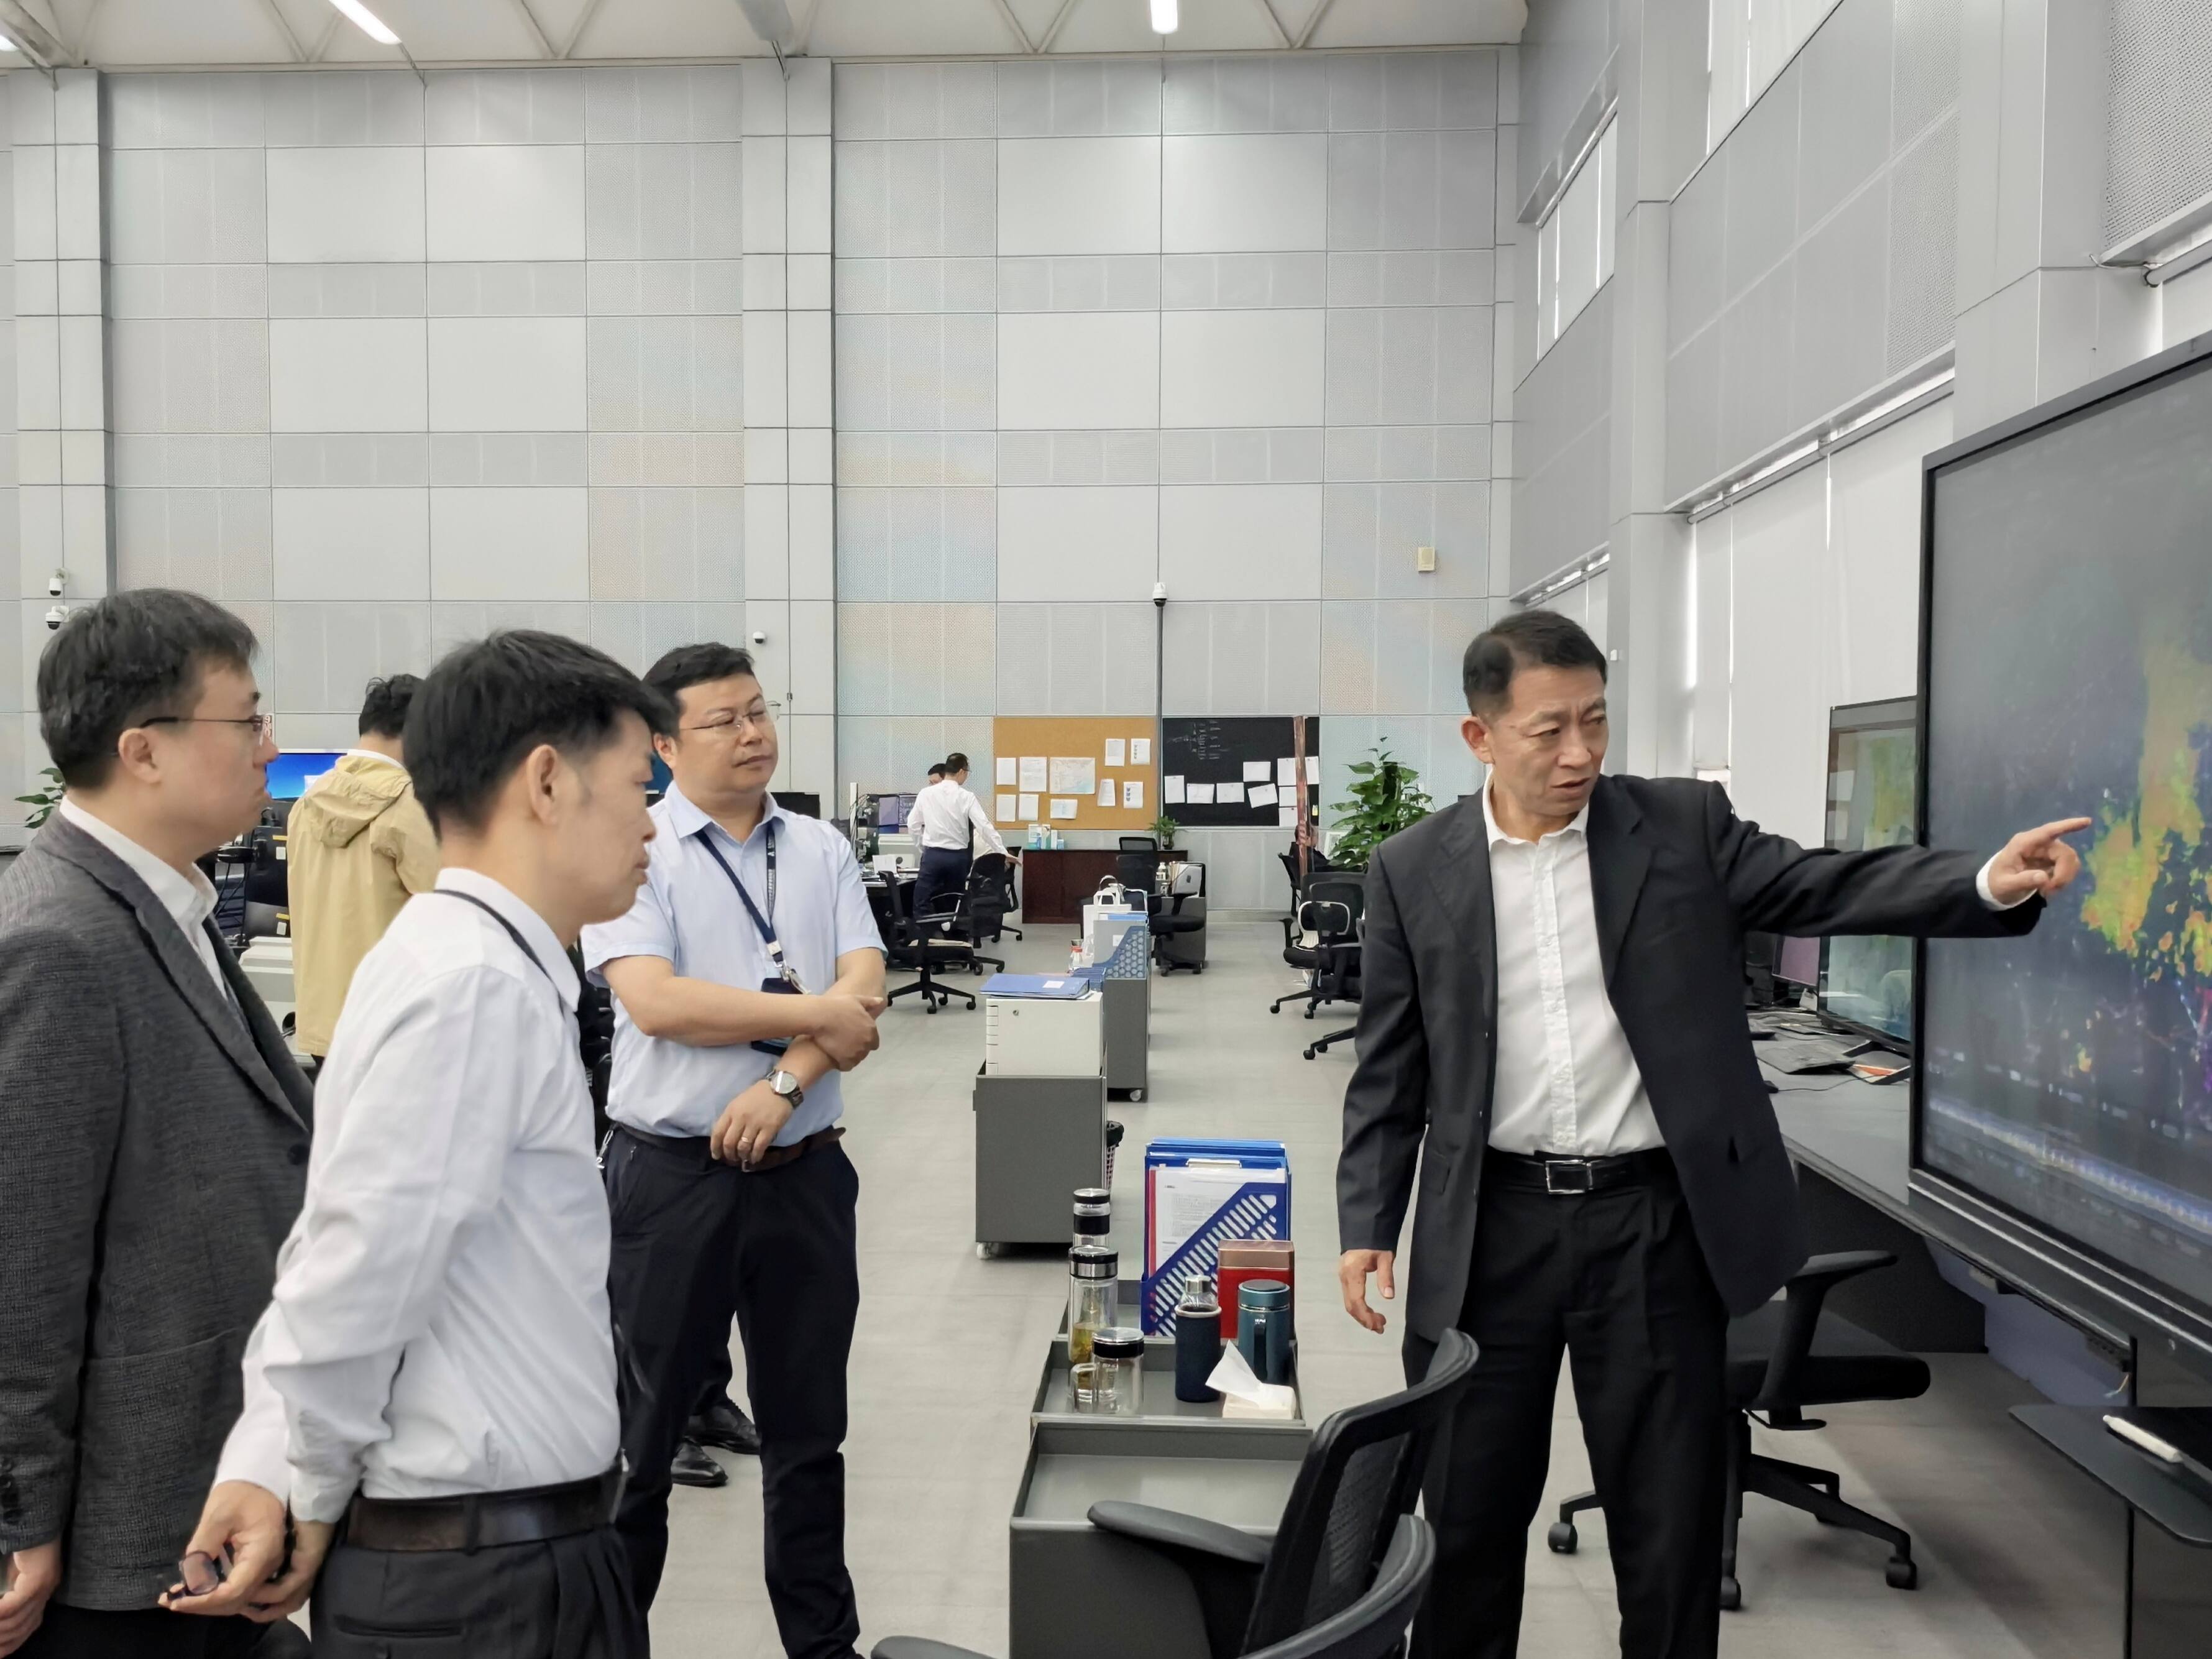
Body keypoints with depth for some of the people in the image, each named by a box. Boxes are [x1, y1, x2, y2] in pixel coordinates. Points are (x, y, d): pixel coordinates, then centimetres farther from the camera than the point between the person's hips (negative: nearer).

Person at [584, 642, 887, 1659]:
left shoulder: (822, 851, 6)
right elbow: (655, 1002, -18)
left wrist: (785, 1083, -18)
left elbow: (866, 988, -3)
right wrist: (819, 1014, -14)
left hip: (804, 1171, 4)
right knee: (638, 1425, 10)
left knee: (808, 1426, 16)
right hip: (672, 1175, -4)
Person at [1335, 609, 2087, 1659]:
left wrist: (1989, 883, -22)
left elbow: (1827, 889, -5)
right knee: (1468, 1514, 14)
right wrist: (1366, 1223, -2)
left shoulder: (1683, 825, 1)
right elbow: (1390, 1069, 3)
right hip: (1490, 1227, 1)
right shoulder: (1412, 871, 0)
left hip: (1653, 1221, 0)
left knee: (1671, 1517, 12)